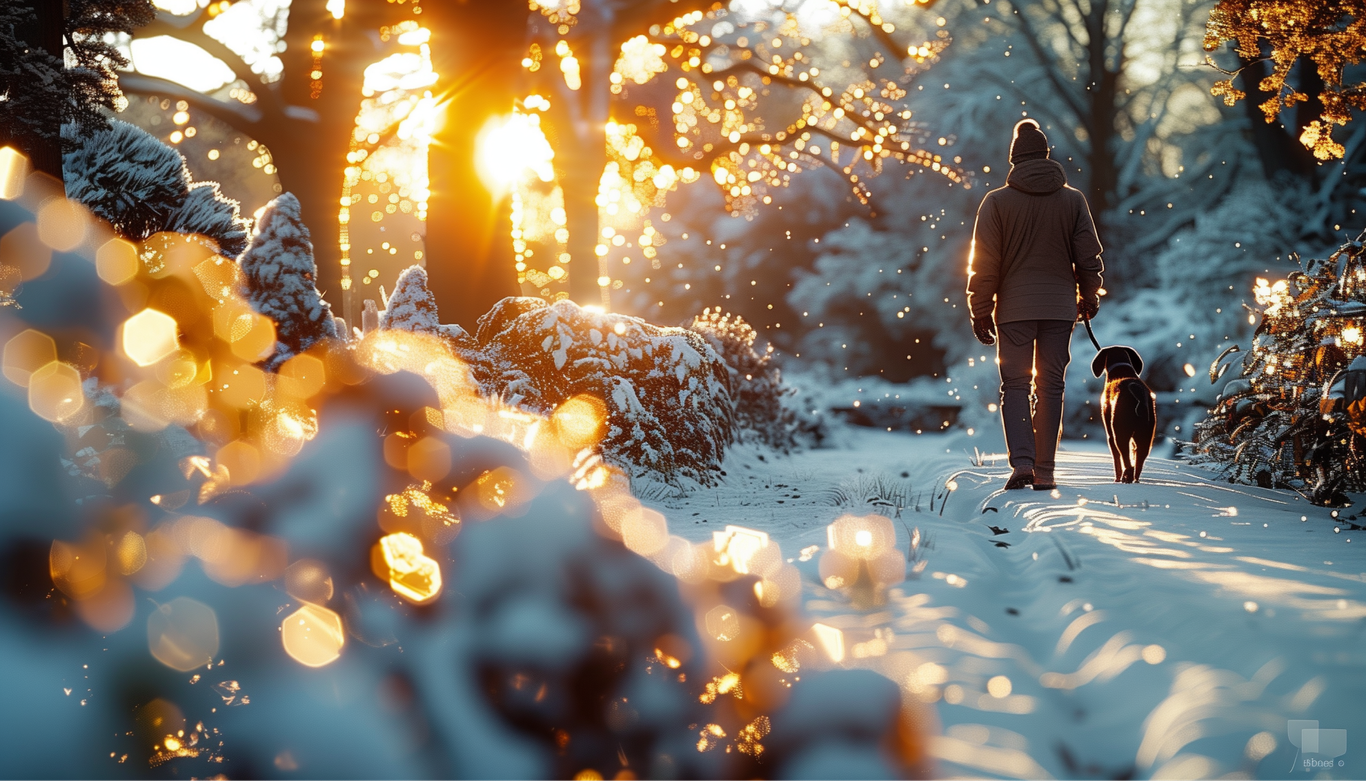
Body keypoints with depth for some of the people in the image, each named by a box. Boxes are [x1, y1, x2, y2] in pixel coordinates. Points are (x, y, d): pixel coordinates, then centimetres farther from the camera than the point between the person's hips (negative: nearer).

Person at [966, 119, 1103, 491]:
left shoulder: (997, 202, -4)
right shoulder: (1074, 200, 2)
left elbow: (984, 262, -4)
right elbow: (1088, 256, 6)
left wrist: (980, 310, 4)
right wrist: (1089, 297, 21)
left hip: (1013, 307, -2)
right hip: (1059, 307, 2)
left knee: (1015, 385, 3)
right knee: (1050, 386, 7)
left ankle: (1022, 461, -15)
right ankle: (1045, 471, 7)